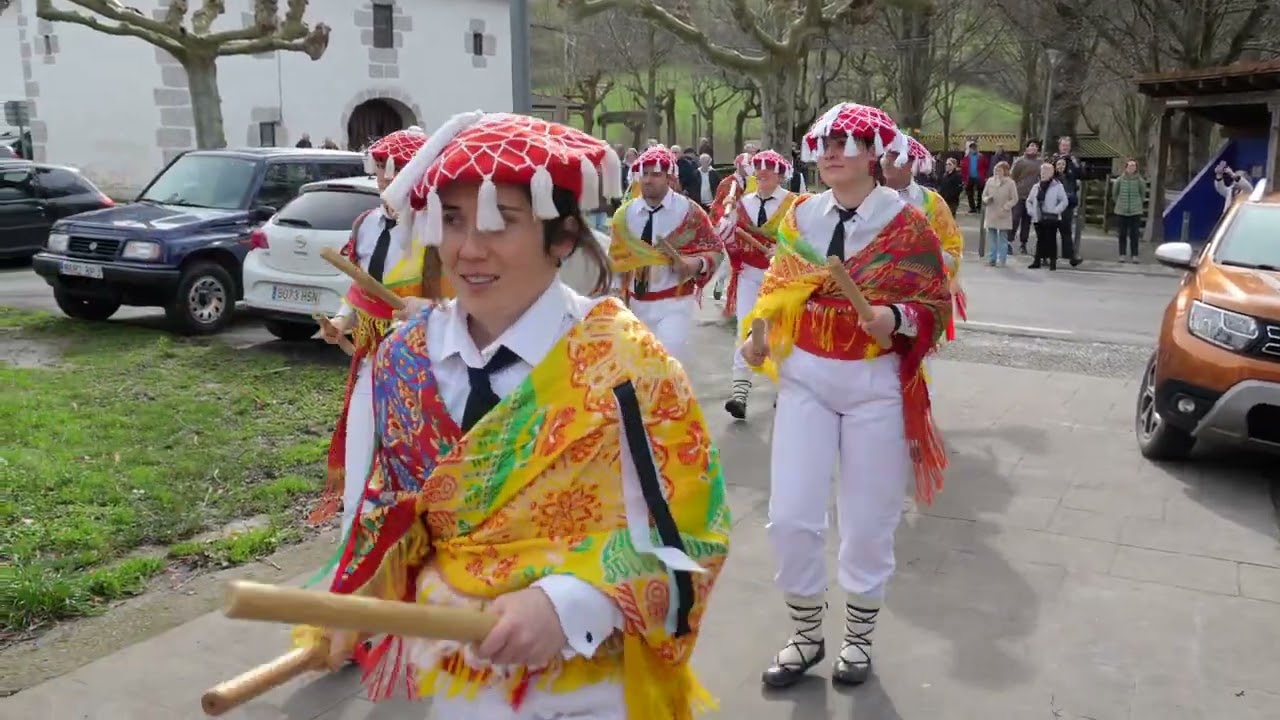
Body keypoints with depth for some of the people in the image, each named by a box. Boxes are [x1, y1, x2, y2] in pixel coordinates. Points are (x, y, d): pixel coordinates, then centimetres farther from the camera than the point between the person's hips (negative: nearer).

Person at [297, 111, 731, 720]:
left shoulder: (622, 360, -18)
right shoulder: (405, 358, -4)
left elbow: (688, 530, -15)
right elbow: (397, 511, 9)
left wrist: (566, 604, -25)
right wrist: (353, 605, -4)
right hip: (447, 665, 4)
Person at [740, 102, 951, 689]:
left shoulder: (907, 222, -6)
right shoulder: (801, 215, 5)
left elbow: (937, 304, -4)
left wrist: (897, 319, -24)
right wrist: (758, 336, -3)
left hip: (875, 384, -2)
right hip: (804, 377, 3)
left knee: (868, 521, 9)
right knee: (790, 517, 0)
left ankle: (858, 638, 31)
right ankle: (806, 635, 23)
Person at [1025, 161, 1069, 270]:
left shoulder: (1057, 186, -2)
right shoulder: (1036, 186, 13)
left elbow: (1064, 201, -4)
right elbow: (1029, 201, 21)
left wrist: (1055, 211, -12)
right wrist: (1031, 211, 7)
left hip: (1051, 219, -4)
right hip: (1038, 218, 4)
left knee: (1051, 239, -3)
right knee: (1040, 239, 9)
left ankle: (1053, 261, 1)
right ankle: (1037, 260, 13)